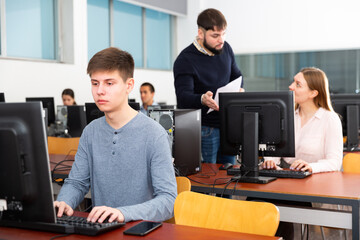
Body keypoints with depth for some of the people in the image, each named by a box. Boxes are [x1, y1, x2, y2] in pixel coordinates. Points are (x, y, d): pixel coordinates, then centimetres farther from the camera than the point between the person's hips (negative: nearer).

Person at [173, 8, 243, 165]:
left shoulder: (225, 48, 5)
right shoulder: (185, 61, -16)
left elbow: (236, 75, 19)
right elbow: (183, 97, -25)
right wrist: (202, 99, -46)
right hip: (204, 129, -6)